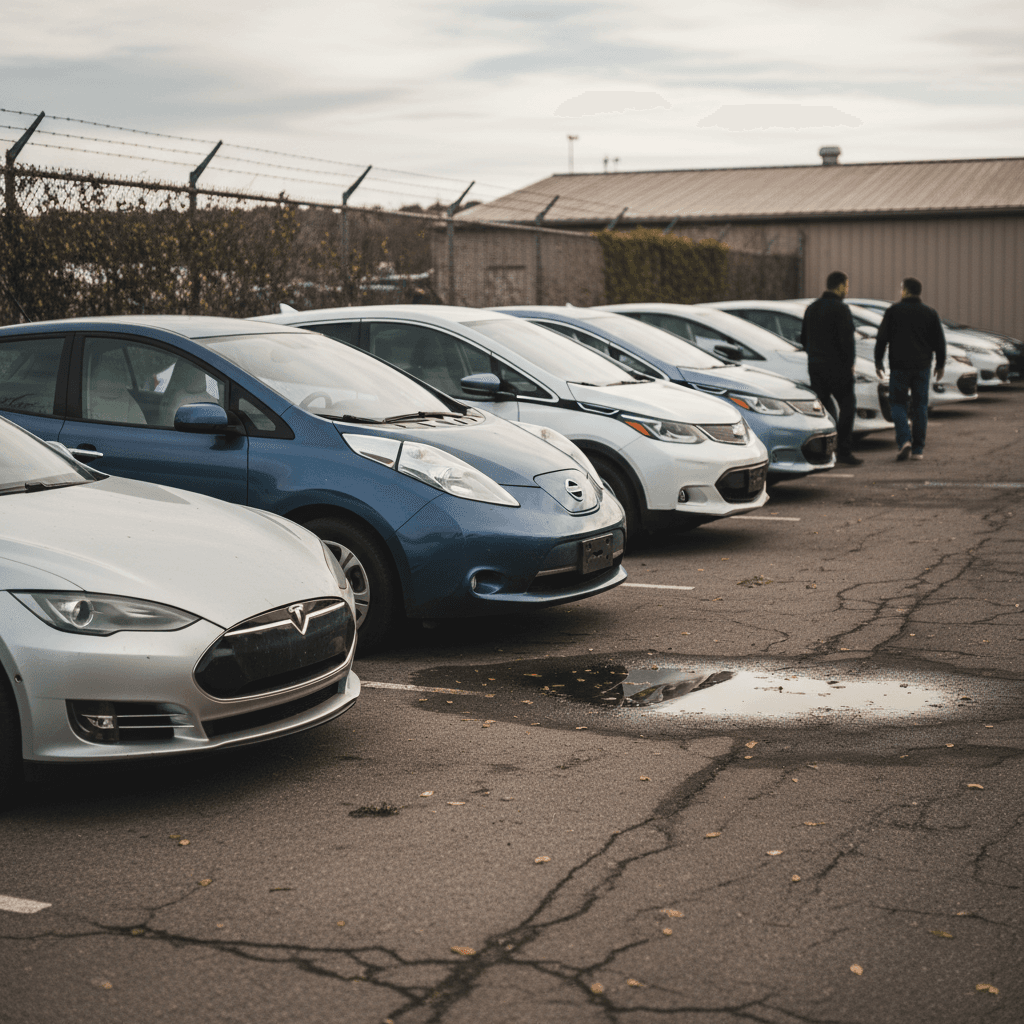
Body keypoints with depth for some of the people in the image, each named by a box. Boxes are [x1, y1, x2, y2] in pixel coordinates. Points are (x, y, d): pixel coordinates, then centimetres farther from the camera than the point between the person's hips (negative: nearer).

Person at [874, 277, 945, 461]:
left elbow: (882, 338, -4)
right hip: (922, 366, 3)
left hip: (899, 365, -3)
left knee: (898, 404, 5)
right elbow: (939, 341, 8)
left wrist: (878, 361, 6)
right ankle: (918, 449, 7)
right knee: (920, 405, 8)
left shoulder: (893, 311, -4)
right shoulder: (930, 313, 5)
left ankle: (904, 441, -16)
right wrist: (940, 364, 17)